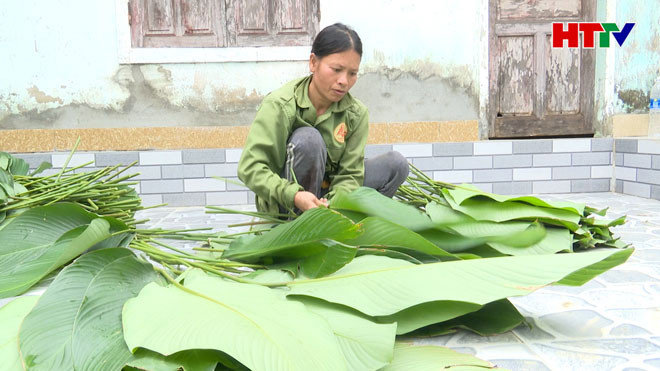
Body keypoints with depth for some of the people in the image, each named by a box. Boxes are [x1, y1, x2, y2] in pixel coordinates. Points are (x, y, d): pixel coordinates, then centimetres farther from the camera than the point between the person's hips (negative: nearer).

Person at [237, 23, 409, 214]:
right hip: (284, 206, -4)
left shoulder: (356, 114, -6)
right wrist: (294, 195, -40)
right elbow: (249, 167, -25)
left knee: (396, 164, -9)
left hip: (328, 194, 5)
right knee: (308, 138, -31)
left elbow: (350, 174, -9)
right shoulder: (279, 105, -18)